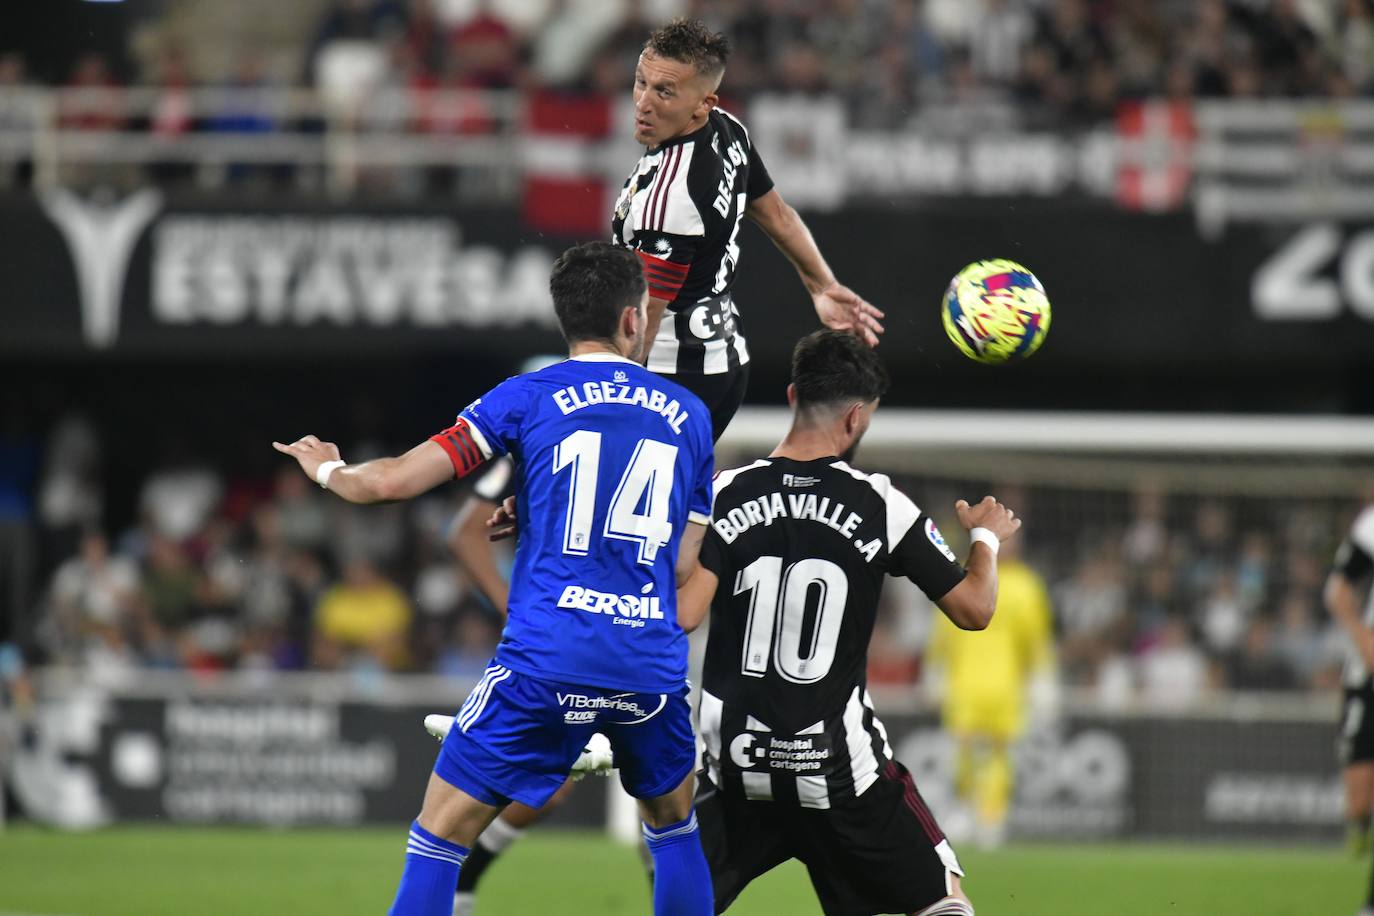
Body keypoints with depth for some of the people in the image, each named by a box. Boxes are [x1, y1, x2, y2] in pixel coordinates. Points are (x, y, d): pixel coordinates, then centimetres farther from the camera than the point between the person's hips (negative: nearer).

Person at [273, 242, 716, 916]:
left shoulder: (527, 398, 3)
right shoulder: (688, 415, 14)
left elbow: (393, 482, -1)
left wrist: (328, 470, 22)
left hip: (545, 659, -3)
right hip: (653, 667, 3)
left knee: (440, 835, 3)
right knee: (674, 822, 28)